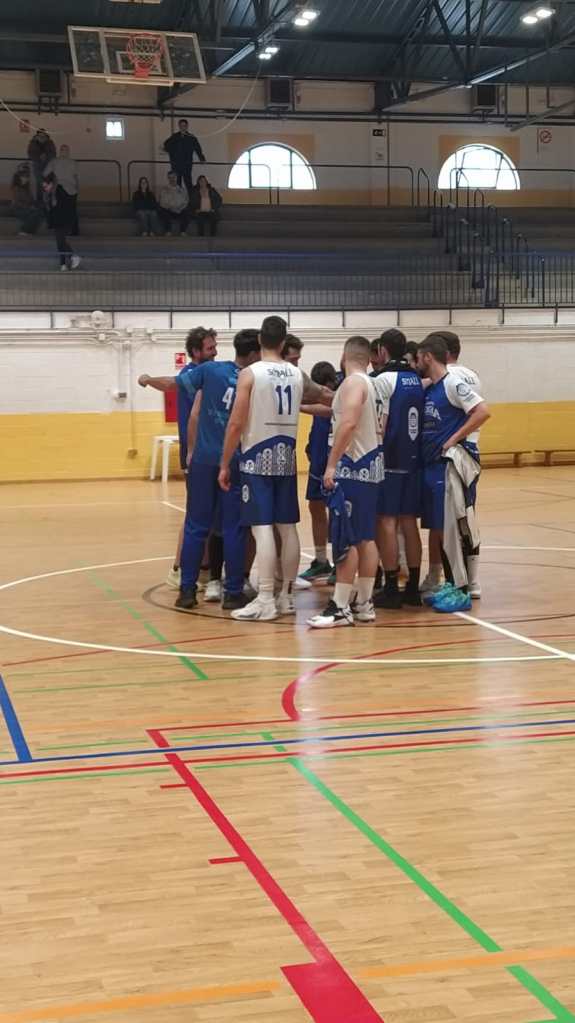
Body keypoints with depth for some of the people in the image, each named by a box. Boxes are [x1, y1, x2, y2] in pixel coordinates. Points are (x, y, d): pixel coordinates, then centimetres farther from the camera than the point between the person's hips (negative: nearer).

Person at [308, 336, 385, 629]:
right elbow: (381, 428, 16)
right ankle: (365, 603, 14)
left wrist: (332, 463, -26)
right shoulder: (373, 385, 14)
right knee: (365, 538, 10)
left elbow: (348, 422, -26)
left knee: (346, 540, -8)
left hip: (352, 468, -9)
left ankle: (340, 608, -7)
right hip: (370, 466, 9)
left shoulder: (353, 383, -13)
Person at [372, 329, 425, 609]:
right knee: (409, 522, 9)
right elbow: (415, 419, 13)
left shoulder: (384, 379, -9)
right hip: (413, 460, 7)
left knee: (387, 522, -3)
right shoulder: (416, 379, 12)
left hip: (390, 462, -7)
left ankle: (391, 589, -3)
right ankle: (413, 588, 12)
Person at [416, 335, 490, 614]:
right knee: (440, 529, 12)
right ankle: (451, 585, 20)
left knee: (452, 530, -6)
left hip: (450, 464, -9)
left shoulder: (452, 384, -11)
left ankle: (461, 591, 0)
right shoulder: (429, 389, 14)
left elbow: (483, 412, -20)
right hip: (432, 464, 9)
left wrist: (454, 439, -17)